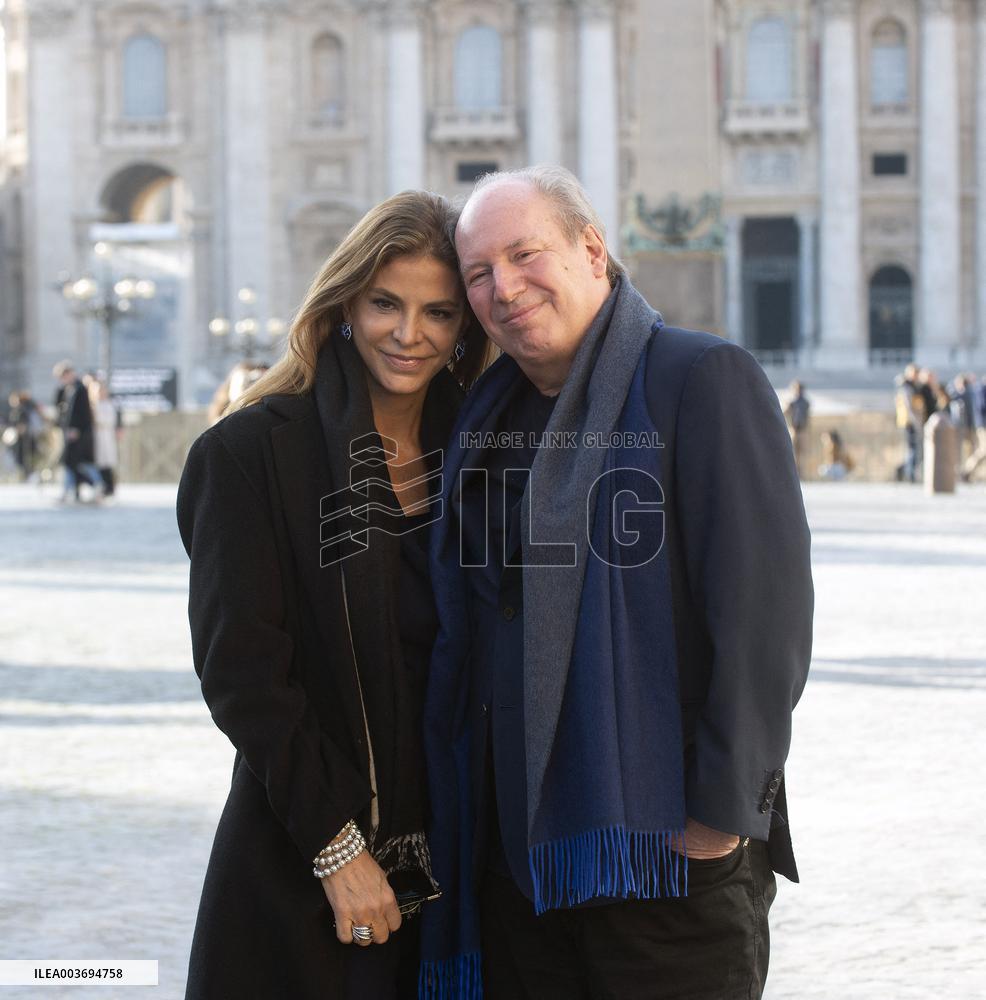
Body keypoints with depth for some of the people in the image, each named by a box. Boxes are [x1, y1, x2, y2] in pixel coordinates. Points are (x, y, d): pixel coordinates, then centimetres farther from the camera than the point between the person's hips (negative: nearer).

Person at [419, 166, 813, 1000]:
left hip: (666, 848, -6)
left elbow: (766, 608, -14)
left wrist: (723, 813, -16)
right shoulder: (487, 422, 14)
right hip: (515, 848, 6)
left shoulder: (703, 379, -7)